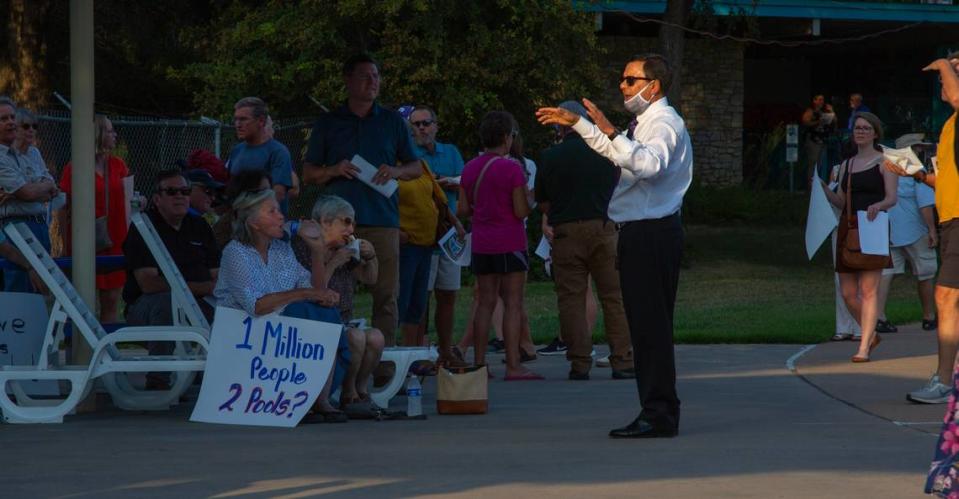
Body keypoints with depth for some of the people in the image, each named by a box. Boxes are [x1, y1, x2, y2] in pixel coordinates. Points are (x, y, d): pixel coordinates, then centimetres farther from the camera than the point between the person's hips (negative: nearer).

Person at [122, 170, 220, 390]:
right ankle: (157, 380, -30)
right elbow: (148, 283, -16)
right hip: (143, 306, -5)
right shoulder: (144, 228, -5)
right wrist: (200, 288, -19)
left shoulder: (199, 226, 14)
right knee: (166, 301, -38)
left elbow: (217, 276, 12)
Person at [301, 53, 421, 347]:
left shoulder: (392, 122, 15)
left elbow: (416, 168, 17)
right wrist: (334, 170, -7)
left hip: (382, 220, 1)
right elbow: (308, 173, 13)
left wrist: (396, 172, -4)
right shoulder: (328, 124, 12)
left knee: (386, 295, -3)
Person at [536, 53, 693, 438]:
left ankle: (659, 416, -12)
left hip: (653, 235, -11)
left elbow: (648, 164, -32)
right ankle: (656, 411, 17)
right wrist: (576, 123, 40)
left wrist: (611, 131, -36)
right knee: (643, 324, 12)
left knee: (652, 325, -11)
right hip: (639, 233, 11)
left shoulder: (664, 123, -12)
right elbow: (610, 150, 39)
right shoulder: (645, 123, 20)